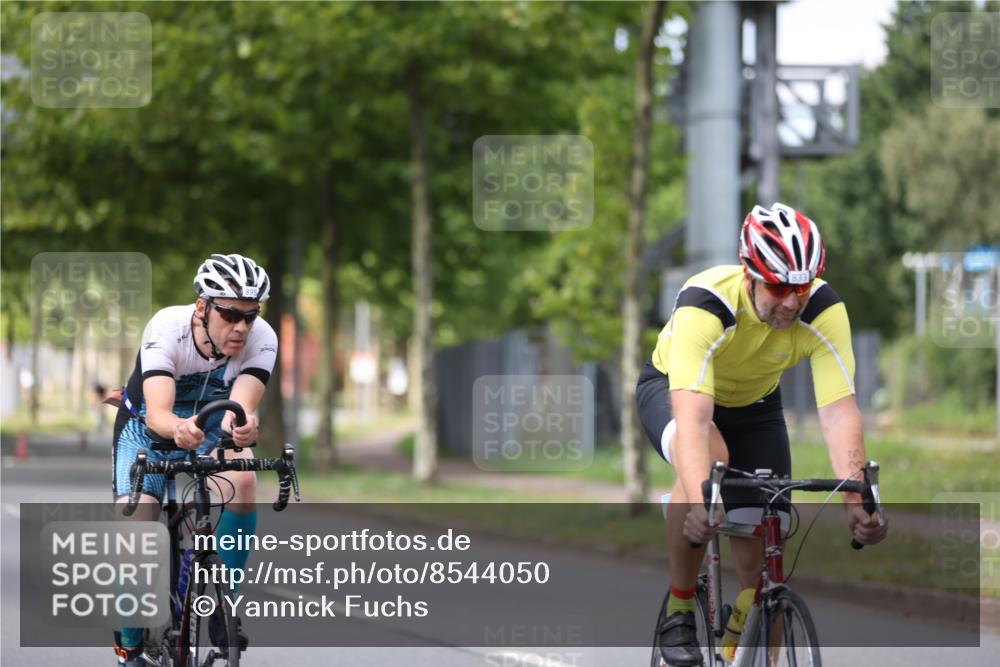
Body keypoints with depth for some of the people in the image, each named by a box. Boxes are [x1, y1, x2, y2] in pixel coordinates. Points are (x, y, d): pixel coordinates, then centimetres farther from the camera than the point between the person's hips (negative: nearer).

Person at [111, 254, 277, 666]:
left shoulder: (261, 339, -27)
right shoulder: (166, 329, -33)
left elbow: (241, 406, -40)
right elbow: (157, 414, -44)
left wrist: (242, 426, -64)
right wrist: (178, 428, -67)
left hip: (213, 427, 2)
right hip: (149, 426, -1)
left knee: (242, 480, -32)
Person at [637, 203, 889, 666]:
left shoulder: (824, 311, -30)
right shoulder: (705, 305, -39)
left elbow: (839, 412, -36)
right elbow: (693, 417, -50)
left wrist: (856, 502, -50)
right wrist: (699, 504, -64)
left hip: (754, 405, 3)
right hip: (673, 389, -3)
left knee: (760, 559, -9)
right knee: (709, 459, -37)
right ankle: (678, 611, -19)